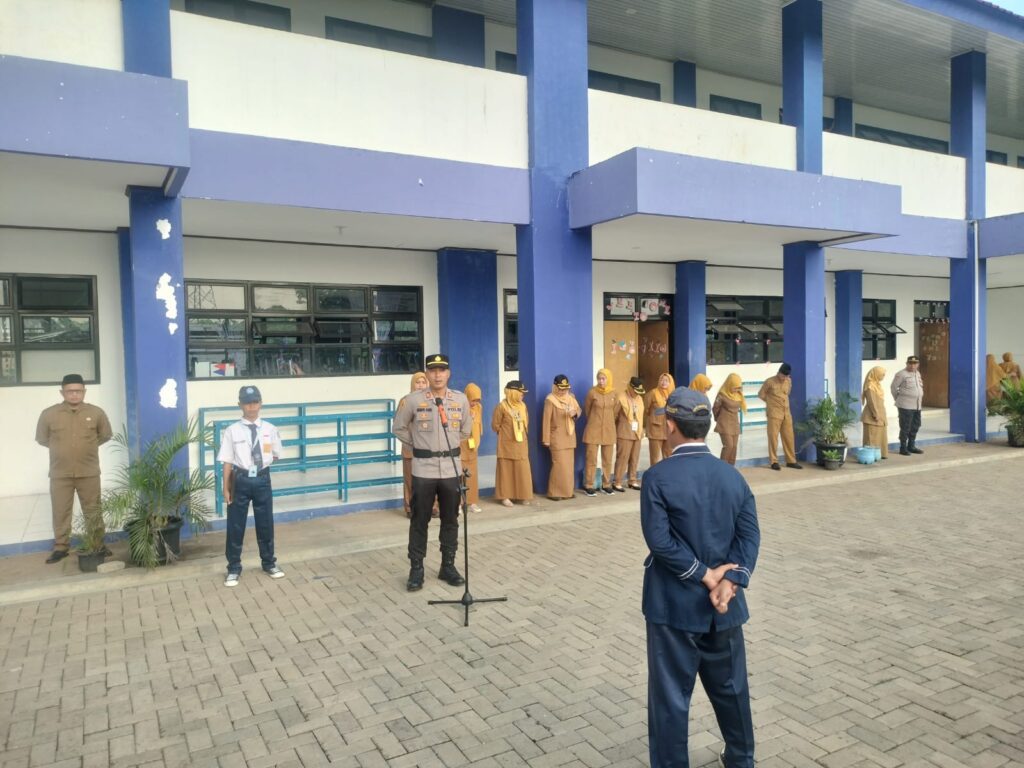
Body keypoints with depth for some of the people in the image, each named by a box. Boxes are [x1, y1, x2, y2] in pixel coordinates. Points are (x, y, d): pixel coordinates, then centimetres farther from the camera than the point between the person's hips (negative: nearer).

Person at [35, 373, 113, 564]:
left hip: (89, 472, 0)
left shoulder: (96, 412, -3)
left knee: (93, 510, 8)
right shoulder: (49, 414, -4)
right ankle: (60, 547, 18)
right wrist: (61, 449, 10)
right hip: (60, 473, 0)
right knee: (60, 512, 6)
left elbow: (105, 435, 12)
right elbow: (42, 439, 10)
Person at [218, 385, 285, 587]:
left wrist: (263, 462, 1)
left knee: (265, 524, 14)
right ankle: (234, 568, 25)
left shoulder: (269, 429, 0)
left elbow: (276, 455, 13)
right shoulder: (232, 431, -6)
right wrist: (226, 488, -6)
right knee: (235, 526, 8)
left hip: (262, 480, 2)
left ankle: (269, 563, 33)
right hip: (241, 480, -2)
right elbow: (227, 461, -5)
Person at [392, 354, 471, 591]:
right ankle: (416, 569, 15)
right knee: (419, 521, 4)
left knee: (450, 520, 11)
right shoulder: (413, 400, -7)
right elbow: (398, 428, 5)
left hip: (451, 468, 3)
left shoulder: (460, 399, 1)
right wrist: (418, 445, 7)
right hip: (423, 469, -2)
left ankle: (448, 566, 23)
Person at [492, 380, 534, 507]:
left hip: (521, 444, 5)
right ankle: (505, 496, 8)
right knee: (506, 469, 2)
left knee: (522, 469, 6)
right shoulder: (502, 406, -12)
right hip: (507, 444, -5)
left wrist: (523, 434, 13)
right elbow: (495, 425, -5)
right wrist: (505, 434, 4)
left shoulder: (522, 406, 5)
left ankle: (523, 495, 15)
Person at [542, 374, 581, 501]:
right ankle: (555, 493, -1)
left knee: (569, 464, 9)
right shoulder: (550, 400, -11)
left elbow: (579, 410, 16)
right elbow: (546, 420, -12)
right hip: (557, 437, -7)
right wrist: (546, 439, -13)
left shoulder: (571, 397, 9)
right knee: (559, 465, -9)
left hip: (570, 437, 7)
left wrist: (575, 412, -10)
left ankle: (567, 491, 18)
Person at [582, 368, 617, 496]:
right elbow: (586, 410, 5)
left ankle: (606, 485, 20)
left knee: (607, 459, 9)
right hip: (593, 430, -3)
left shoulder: (613, 393, 2)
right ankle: (589, 486, 5)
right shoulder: (592, 392, -7)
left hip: (609, 431, 3)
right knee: (591, 458, -2)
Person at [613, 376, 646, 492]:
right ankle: (617, 483, 0)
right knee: (622, 458, -5)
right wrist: (614, 431, 0)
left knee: (634, 459, 10)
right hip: (624, 433, -6)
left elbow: (641, 415, 16)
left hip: (637, 433, 6)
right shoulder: (621, 398, -10)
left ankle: (632, 481, 20)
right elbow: (614, 416, -6)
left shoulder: (639, 399, 10)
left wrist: (641, 430, 14)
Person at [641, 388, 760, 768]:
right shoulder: (732, 475, 1)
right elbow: (749, 534, -6)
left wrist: (705, 576, -14)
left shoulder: (658, 477, -15)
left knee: (670, 696, 7)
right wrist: (729, 582, -13)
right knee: (730, 685, 24)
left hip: (675, 605, -5)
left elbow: (660, 540, -21)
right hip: (723, 605, 6)